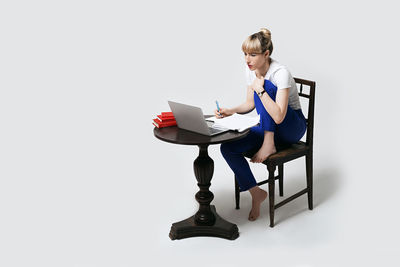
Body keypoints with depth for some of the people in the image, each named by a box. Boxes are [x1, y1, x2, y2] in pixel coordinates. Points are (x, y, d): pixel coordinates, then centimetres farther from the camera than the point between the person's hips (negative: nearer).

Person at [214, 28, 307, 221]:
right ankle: (256, 193, -4)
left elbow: (279, 117, -33)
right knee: (227, 148, -17)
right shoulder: (250, 70, -3)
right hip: (268, 128, 6)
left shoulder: (281, 73, -24)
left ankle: (269, 145, -24)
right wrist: (231, 111, -10)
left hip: (293, 127, -6)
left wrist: (259, 89, -33)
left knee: (266, 86, -30)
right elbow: (250, 104, 7)